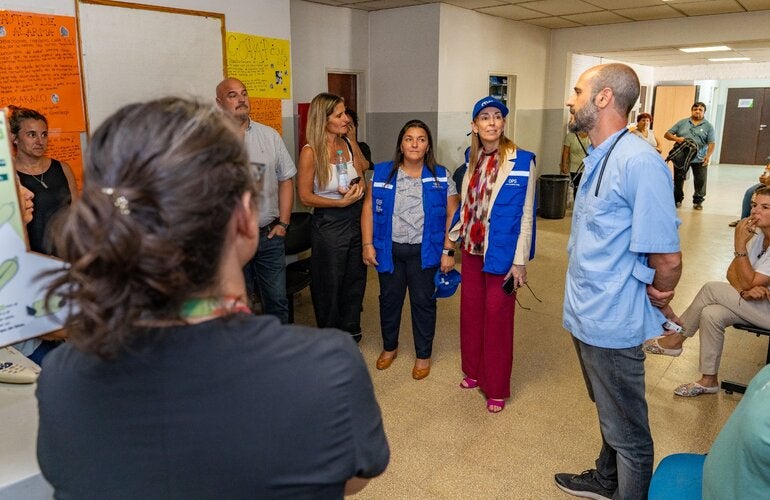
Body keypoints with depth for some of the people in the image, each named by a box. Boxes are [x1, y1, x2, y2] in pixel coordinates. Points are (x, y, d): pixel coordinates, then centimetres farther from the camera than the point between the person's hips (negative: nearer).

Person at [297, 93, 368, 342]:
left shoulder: (348, 143, 1)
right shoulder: (311, 151, -14)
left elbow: (363, 174, -4)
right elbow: (305, 196, -13)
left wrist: (353, 142, -9)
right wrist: (341, 202, -18)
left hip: (356, 219, 5)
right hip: (329, 223, -5)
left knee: (355, 279, 17)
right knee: (330, 284, 11)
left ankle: (351, 332, 37)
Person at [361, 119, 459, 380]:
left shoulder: (441, 177, -2)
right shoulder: (382, 173, 1)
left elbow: (452, 215, -1)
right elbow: (368, 209, 3)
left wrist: (448, 251, -6)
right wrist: (368, 244, -3)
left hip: (424, 251, -1)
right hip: (389, 249, 2)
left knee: (423, 302, 7)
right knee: (389, 299, 14)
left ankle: (423, 355, 25)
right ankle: (389, 347, 36)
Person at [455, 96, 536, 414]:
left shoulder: (522, 161, -11)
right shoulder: (473, 160, 6)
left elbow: (526, 214, -11)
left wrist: (520, 261, -13)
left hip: (501, 253, -5)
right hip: (472, 250, 5)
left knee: (497, 318, 4)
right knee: (471, 312, 13)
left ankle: (497, 389, 19)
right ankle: (474, 372, 33)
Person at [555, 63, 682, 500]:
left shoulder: (638, 161, -24)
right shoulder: (600, 158, 8)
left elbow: (667, 257, -25)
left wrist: (659, 306, -7)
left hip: (611, 323, -10)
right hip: (588, 316, 10)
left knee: (628, 430, 11)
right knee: (610, 414, 28)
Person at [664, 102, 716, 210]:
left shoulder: (708, 126, 6)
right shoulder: (682, 123, 9)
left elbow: (711, 143, -1)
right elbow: (667, 134, 6)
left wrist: (708, 156, -18)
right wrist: (676, 138, -15)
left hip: (699, 159, -1)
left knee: (700, 181, 1)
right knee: (678, 180, 7)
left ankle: (698, 201, 15)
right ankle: (677, 199, 22)